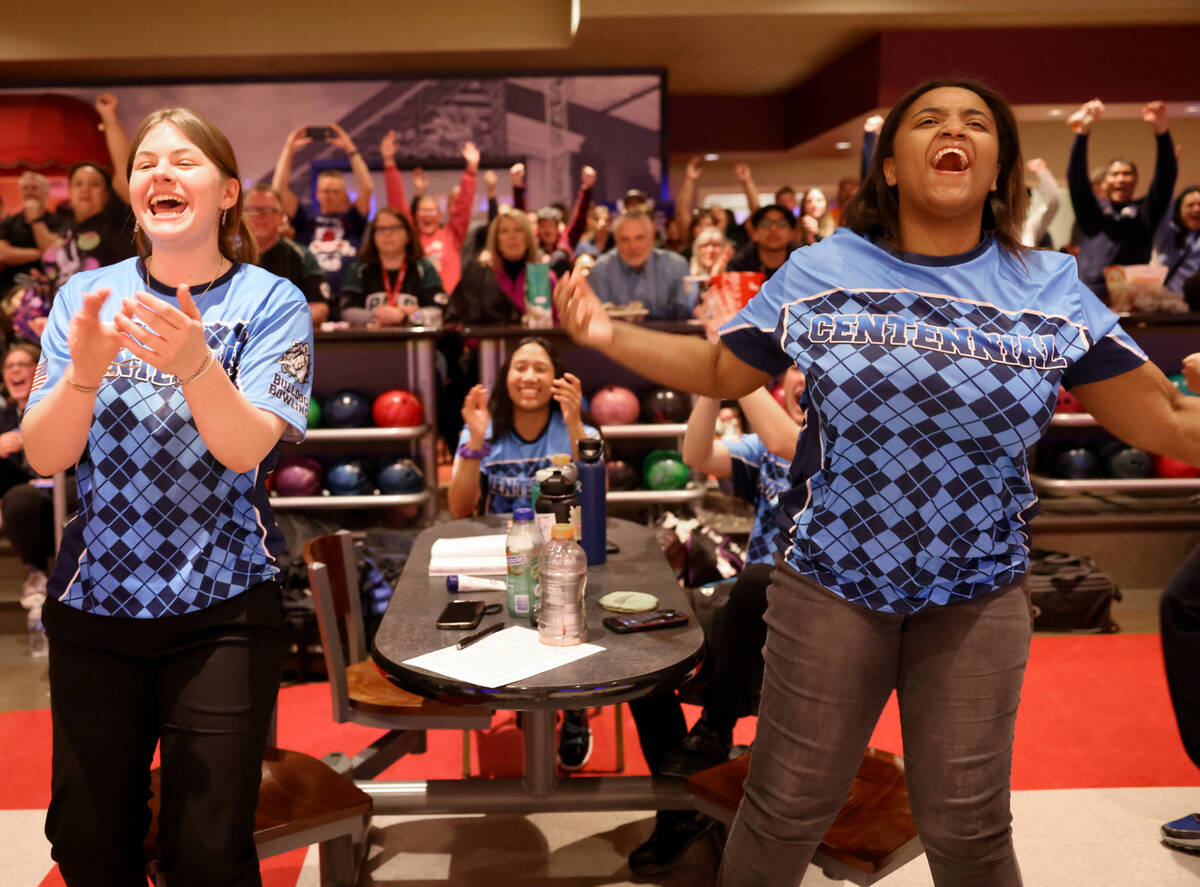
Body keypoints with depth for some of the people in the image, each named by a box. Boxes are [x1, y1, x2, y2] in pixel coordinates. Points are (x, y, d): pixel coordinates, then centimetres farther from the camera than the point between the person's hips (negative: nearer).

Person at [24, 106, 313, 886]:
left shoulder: (270, 303, -6)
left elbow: (245, 449, -18)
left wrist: (195, 364, -36)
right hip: (92, 600, 3)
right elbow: (45, 456, -5)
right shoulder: (87, 295, 2)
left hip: (224, 608, -3)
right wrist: (83, 371, -25)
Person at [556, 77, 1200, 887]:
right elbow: (721, 372, 6)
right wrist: (609, 334, -6)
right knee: (788, 808, 10)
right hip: (830, 577, 0)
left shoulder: (1053, 290, -1)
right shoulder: (819, 273, -2)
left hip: (979, 592, 1)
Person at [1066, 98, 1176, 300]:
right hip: (1092, 297, 0)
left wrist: (1161, 131, -13)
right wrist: (1082, 133, -12)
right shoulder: (1091, 211, 15)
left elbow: (1166, 177, 1)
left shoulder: (1145, 212, 14)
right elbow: (1075, 176, 2)